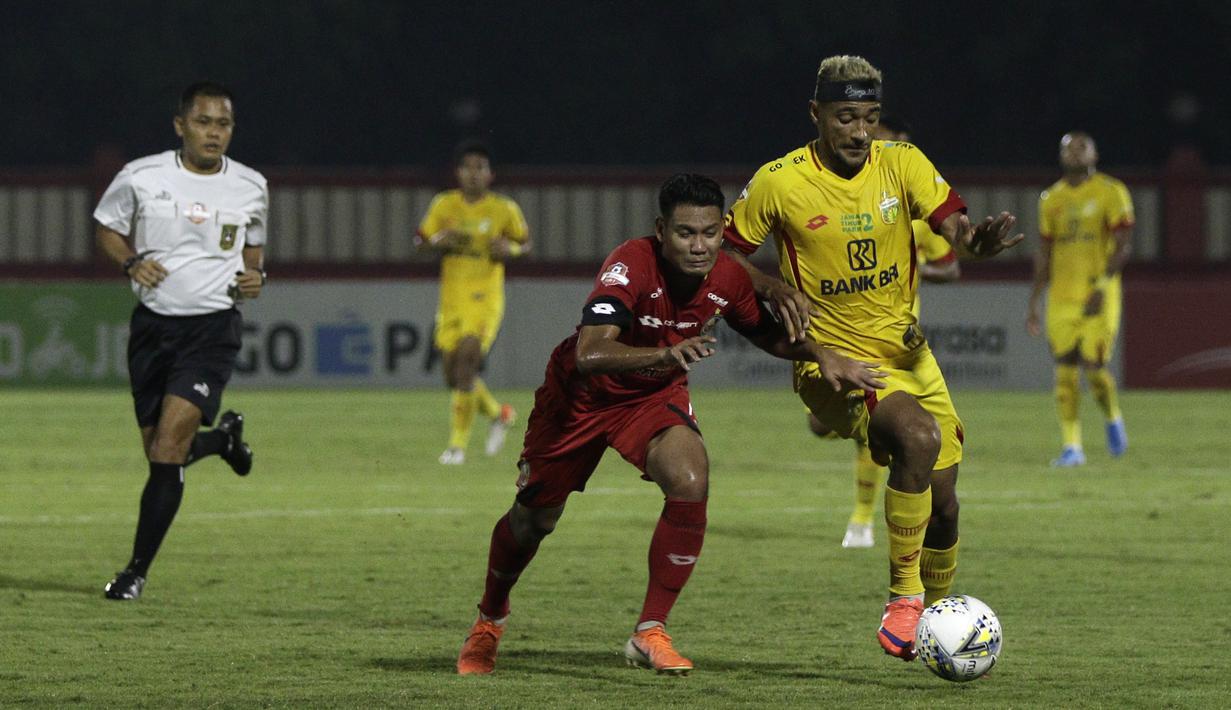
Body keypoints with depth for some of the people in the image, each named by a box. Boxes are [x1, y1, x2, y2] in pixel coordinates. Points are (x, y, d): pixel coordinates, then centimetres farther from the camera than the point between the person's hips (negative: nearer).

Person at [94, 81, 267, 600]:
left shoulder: (251, 188, 1)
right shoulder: (141, 177, -4)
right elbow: (106, 228, 11)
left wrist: (255, 276, -3)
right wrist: (131, 262, -9)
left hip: (213, 327, -2)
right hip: (153, 323, 2)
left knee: (170, 443, -17)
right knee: (160, 452, 7)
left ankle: (137, 570, -10)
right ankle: (223, 438, 44)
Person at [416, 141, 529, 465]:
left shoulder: (504, 209, -2)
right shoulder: (444, 205, 4)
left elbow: (525, 242, 11)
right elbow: (421, 240, 10)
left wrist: (510, 249, -12)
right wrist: (440, 241, -13)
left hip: (486, 298, -4)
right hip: (452, 297, 4)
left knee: (467, 361, -20)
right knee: (453, 375, 5)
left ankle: (458, 444, -13)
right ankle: (498, 414, 34)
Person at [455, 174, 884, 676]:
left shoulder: (728, 279, -18)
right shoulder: (631, 266, -35)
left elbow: (767, 334, 5)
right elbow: (589, 355, -47)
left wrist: (822, 354, -13)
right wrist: (666, 355, -62)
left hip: (658, 396, 3)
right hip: (582, 395, -3)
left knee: (690, 484, -25)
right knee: (534, 517, 9)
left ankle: (650, 633, -15)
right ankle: (490, 619, 41)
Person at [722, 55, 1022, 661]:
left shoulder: (901, 163, -2)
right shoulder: (778, 183, -9)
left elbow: (953, 224, -14)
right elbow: (726, 255, 2)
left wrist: (978, 240, -38)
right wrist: (773, 289, -17)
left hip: (906, 354, 4)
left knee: (942, 503, 3)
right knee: (919, 435, -32)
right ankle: (903, 598, -20)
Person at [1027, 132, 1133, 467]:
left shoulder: (1110, 193, -3)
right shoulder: (1052, 199, 13)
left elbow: (1123, 246, -7)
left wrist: (1103, 284, -19)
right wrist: (1033, 301, 15)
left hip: (1098, 297, -4)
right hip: (1061, 297, 4)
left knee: (1093, 366, -9)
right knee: (1065, 370, -2)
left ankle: (1113, 418, 22)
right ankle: (1071, 446, 2)